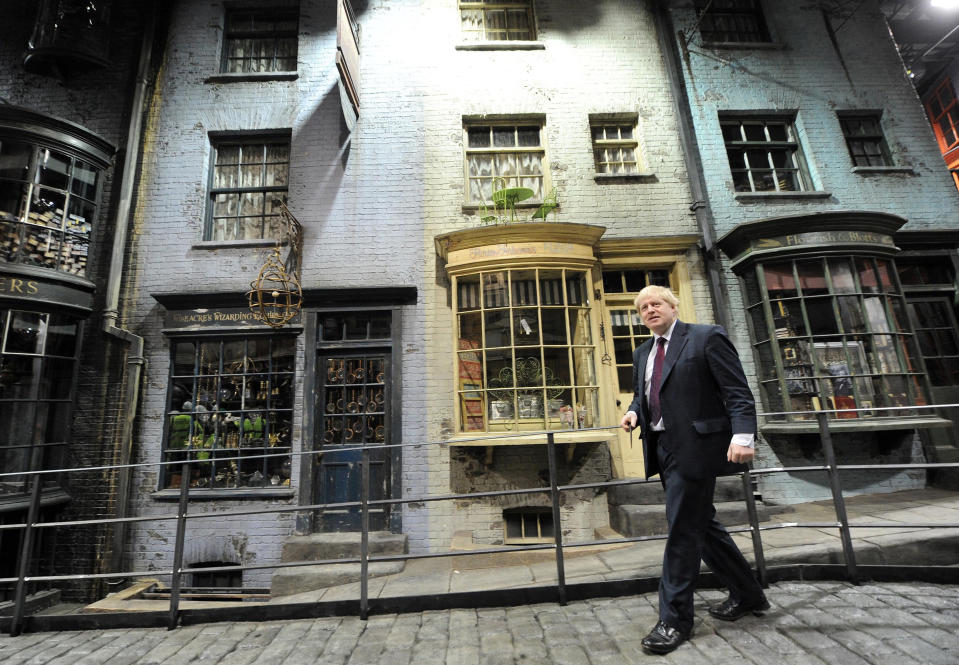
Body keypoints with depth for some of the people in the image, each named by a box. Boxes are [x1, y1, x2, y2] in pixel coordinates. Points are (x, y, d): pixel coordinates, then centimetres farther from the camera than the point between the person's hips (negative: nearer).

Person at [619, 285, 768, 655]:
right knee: (699, 524, 17)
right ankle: (747, 594, 37)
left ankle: (675, 619, 12)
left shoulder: (706, 337, -5)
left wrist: (742, 434, -22)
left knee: (682, 529, -3)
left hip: (695, 446, -7)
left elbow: (737, 391, -10)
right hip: (663, 447, 8)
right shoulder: (642, 354, 15)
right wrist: (634, 411, 2)